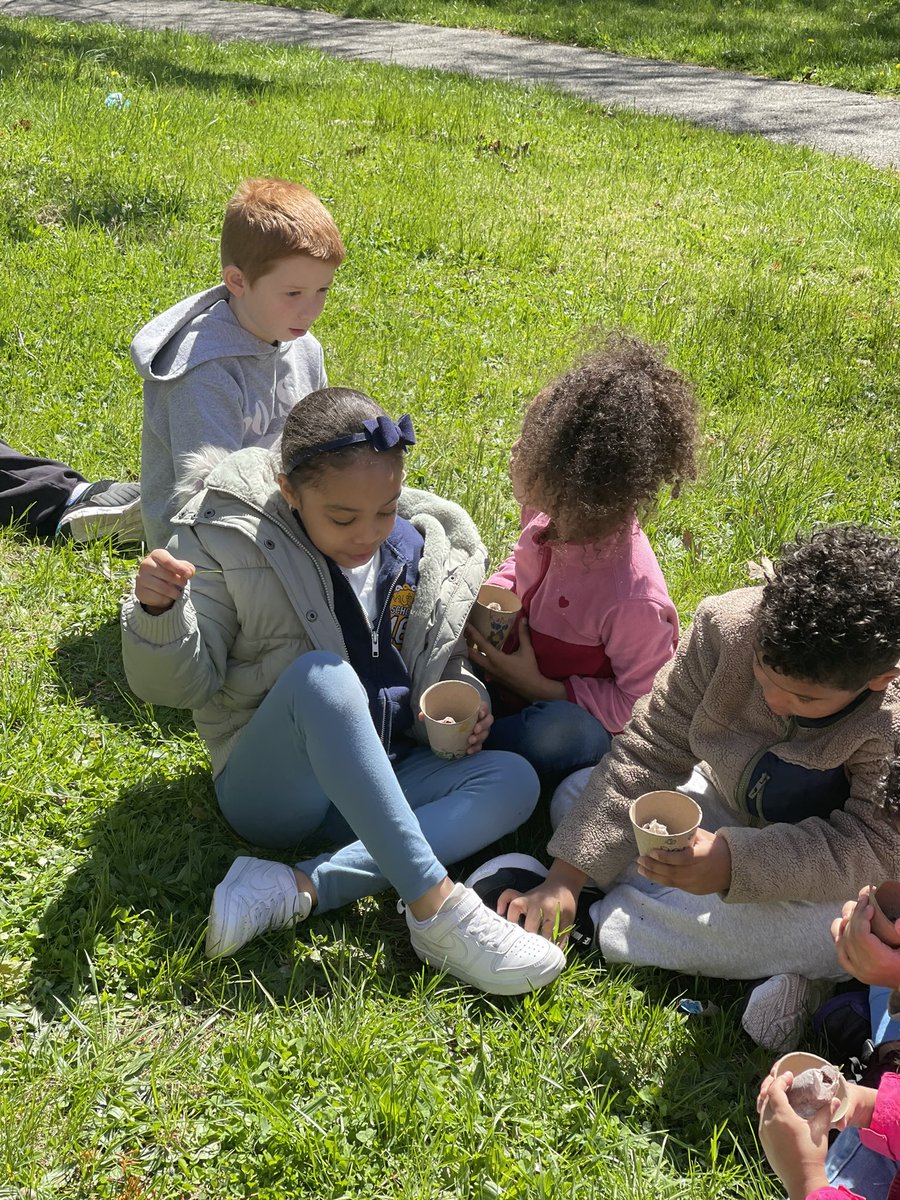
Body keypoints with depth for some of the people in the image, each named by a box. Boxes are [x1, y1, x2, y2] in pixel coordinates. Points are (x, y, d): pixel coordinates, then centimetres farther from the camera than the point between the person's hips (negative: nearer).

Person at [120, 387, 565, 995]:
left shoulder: (429, 551, 1)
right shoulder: (227, 542, -9)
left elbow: (446, 669, 16)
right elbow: (177, 684, -8)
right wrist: (159, 614, -29)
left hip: (379, 785, 5)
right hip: (270, 783, -5)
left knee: (514, 781, -19)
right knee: (320, 675, -34)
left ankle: (295, 890, -31)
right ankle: (436, 906, -35)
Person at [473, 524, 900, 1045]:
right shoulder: (729, 626, -23)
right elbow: (650, 752, -17)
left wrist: (733, 862, -46)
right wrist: (567, 878, -21)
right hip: (732, 807, 5)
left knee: (839, 932, -38)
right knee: (577, 795, -7)